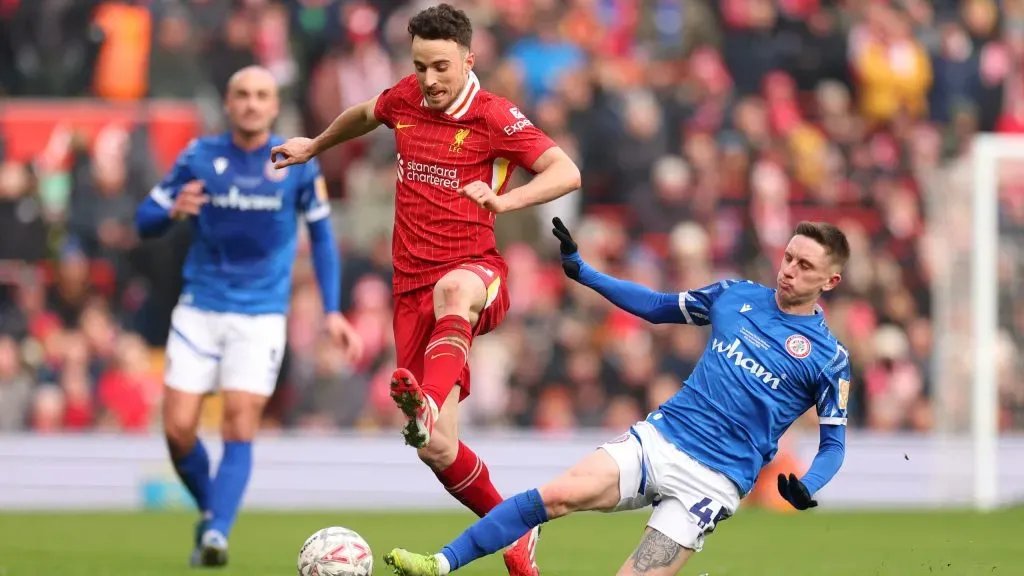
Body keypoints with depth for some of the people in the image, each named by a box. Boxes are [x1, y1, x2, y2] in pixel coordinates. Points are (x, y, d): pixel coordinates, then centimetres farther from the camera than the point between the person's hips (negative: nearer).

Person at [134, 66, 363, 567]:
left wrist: (332, 312, 2)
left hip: (261, 315, -1)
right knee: (178, 428, -5)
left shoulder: (297, 164, -3)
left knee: (239, 429, -13)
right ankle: (210, 510, 20)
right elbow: (145, 220, 2)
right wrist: (172, 211, -22)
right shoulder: (199, 157, -2)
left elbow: (321, 237, 9)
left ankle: (216, 534, -17)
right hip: (199, 309, 1)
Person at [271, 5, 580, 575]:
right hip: (413, 286, 5)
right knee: (437, 451, -4)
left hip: (476, 271, -5)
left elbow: (567, 172, -15)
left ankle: (428, 407, -70)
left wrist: (504, 199, -30)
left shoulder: (493, 116, -6)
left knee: (453, 289, -46)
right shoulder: (404, 99, 9)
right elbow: (365, 115, 34)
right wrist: (315, 145, 48)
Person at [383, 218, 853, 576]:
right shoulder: (737, 295, 10)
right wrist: (583, 272, 14)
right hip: (659, 436, 4)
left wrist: (805, 488, -19)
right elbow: (656, 306, 22)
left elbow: (833, 443, 2)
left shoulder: (829, 359, -2)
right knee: (559, 494, -20)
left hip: (712, 481, -4)